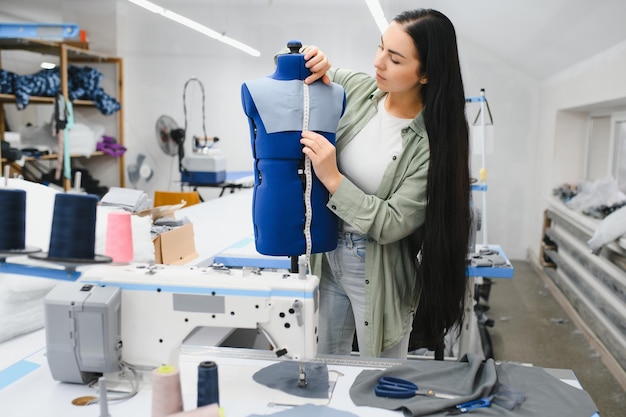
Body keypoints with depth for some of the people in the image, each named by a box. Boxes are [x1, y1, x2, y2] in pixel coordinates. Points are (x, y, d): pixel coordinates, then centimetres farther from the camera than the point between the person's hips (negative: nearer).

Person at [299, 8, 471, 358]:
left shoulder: (434, 142, -20)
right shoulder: (356, 87, -7)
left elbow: (392, 224, -22)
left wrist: (333, 179, -27)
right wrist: (311, 62, -10)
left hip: (379, 273, -4)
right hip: (328, 255, 5)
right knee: (325, 365, 23)